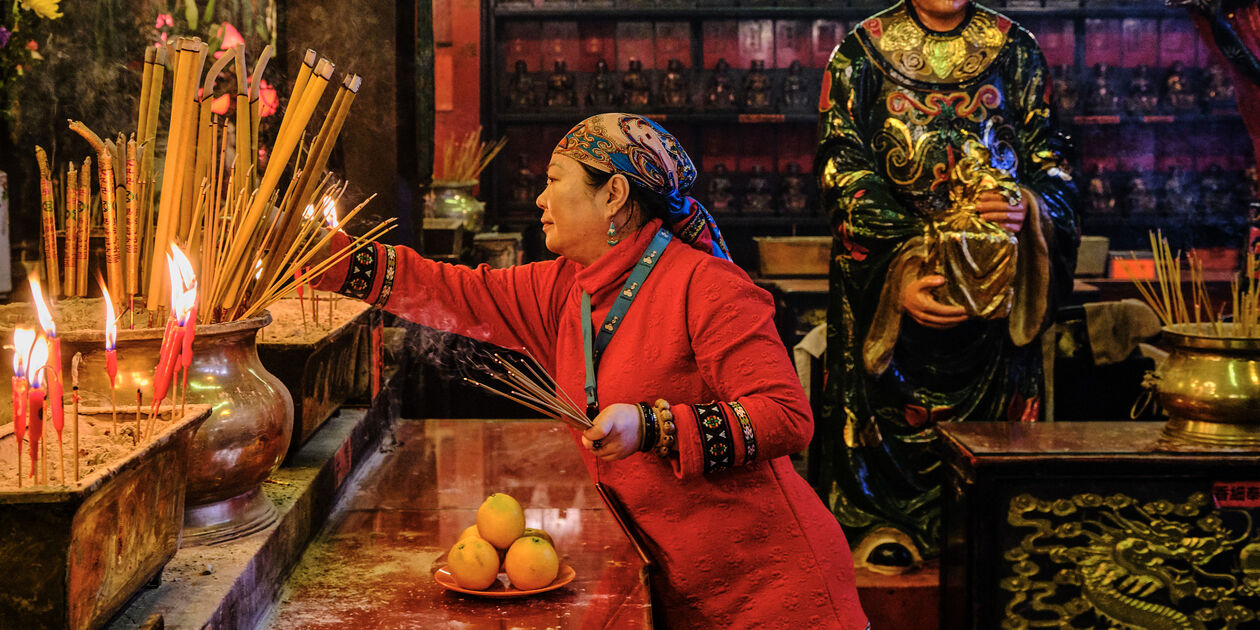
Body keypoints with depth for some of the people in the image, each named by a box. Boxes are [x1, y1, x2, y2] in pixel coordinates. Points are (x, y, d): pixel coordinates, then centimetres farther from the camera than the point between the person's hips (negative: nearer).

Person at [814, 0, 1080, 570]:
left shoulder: (1015, 51, 8)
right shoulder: (860, 53, 1)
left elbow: (1052, 163, 8)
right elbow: (842, 173, -8)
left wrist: (1029, 207, -17)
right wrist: (898, 271, -19)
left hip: (993, 278, 2)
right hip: (885, 264, -2)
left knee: (992, 397, 4)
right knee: (888, 395, -1)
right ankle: (883, 527, 14)